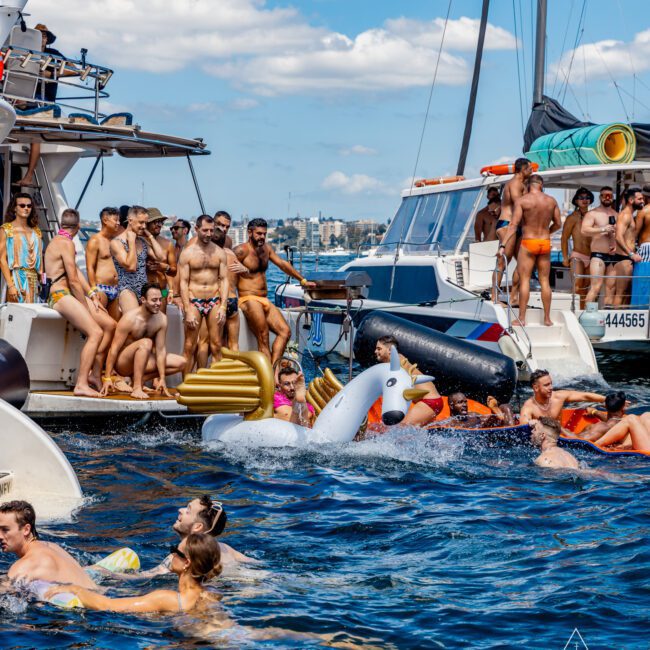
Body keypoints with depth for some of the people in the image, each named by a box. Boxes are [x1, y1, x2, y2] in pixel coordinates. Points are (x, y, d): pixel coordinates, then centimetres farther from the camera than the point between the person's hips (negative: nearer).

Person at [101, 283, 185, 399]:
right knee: (146, 343, -35)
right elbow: (114, 349, -23)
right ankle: (136, 388, -35)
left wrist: (162, 378, -14)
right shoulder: (130, 318, -24)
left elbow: (160, 349, -9)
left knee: (180, 362, -8)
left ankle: (138, 379, -10)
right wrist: (107, 378, -25)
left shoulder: (162, 319, -9)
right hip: (123, 363, -6)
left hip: (143, 360, 6)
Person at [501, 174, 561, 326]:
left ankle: (522, 318, -3)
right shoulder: (552, 201, 3)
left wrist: (503, 245, -15)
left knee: (524, 280, -1)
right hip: (545, 243, 3)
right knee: (545, 281, 10)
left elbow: (513, 225, -15)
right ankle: (547, 318, 13)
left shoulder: (521, 200, -8)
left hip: (528, 243, -3)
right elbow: (557, 224, 11)